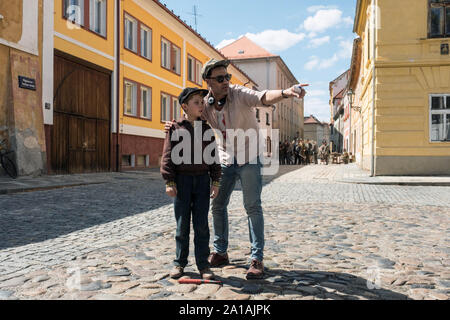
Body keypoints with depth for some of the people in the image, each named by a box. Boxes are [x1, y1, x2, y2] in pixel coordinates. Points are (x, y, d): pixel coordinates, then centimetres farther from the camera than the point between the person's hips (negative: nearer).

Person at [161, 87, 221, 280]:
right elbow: (168, 156, -2)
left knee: (201, 224, 4)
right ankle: (179, 262, 19)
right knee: (182, 224, 5)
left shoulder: (206, 129, 9)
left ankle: (203, 264, 14)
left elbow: (213, 156, 10)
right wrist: (169, 181, -8)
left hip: (202, 180, 2)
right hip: (182, 179, -2)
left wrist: (216, 181, 3)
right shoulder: (175, 128, 0)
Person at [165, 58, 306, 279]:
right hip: (225, 160, 5)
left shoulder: (239, 94, -18)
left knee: (253, 207, -7)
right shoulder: (205, 105, -3)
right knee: (217, 205, 8)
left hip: (249, 159, -5)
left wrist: (284, 93, -58)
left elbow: (263, 97, -37)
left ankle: (257, 259, 1)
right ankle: (220, 253, 24)